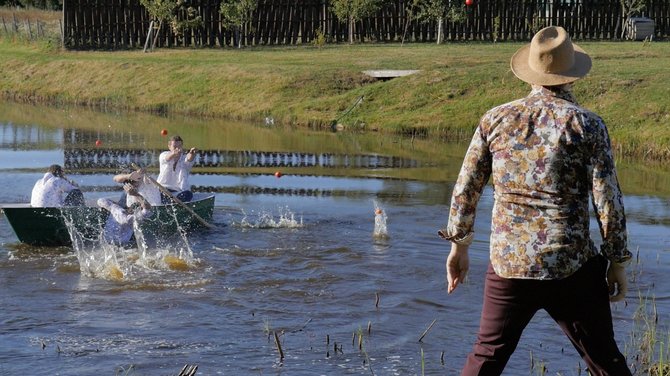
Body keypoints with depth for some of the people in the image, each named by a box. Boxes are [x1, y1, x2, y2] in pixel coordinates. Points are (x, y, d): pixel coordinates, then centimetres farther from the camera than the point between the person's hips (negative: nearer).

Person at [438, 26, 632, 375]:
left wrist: (459, 246, 19)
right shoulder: (586, 124, -6)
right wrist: (617, 262, 4)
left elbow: (465, 190, 7)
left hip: (507, 266, 3)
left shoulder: (496, 119, 3)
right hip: (572, 268, -2)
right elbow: (608, 201, -7)